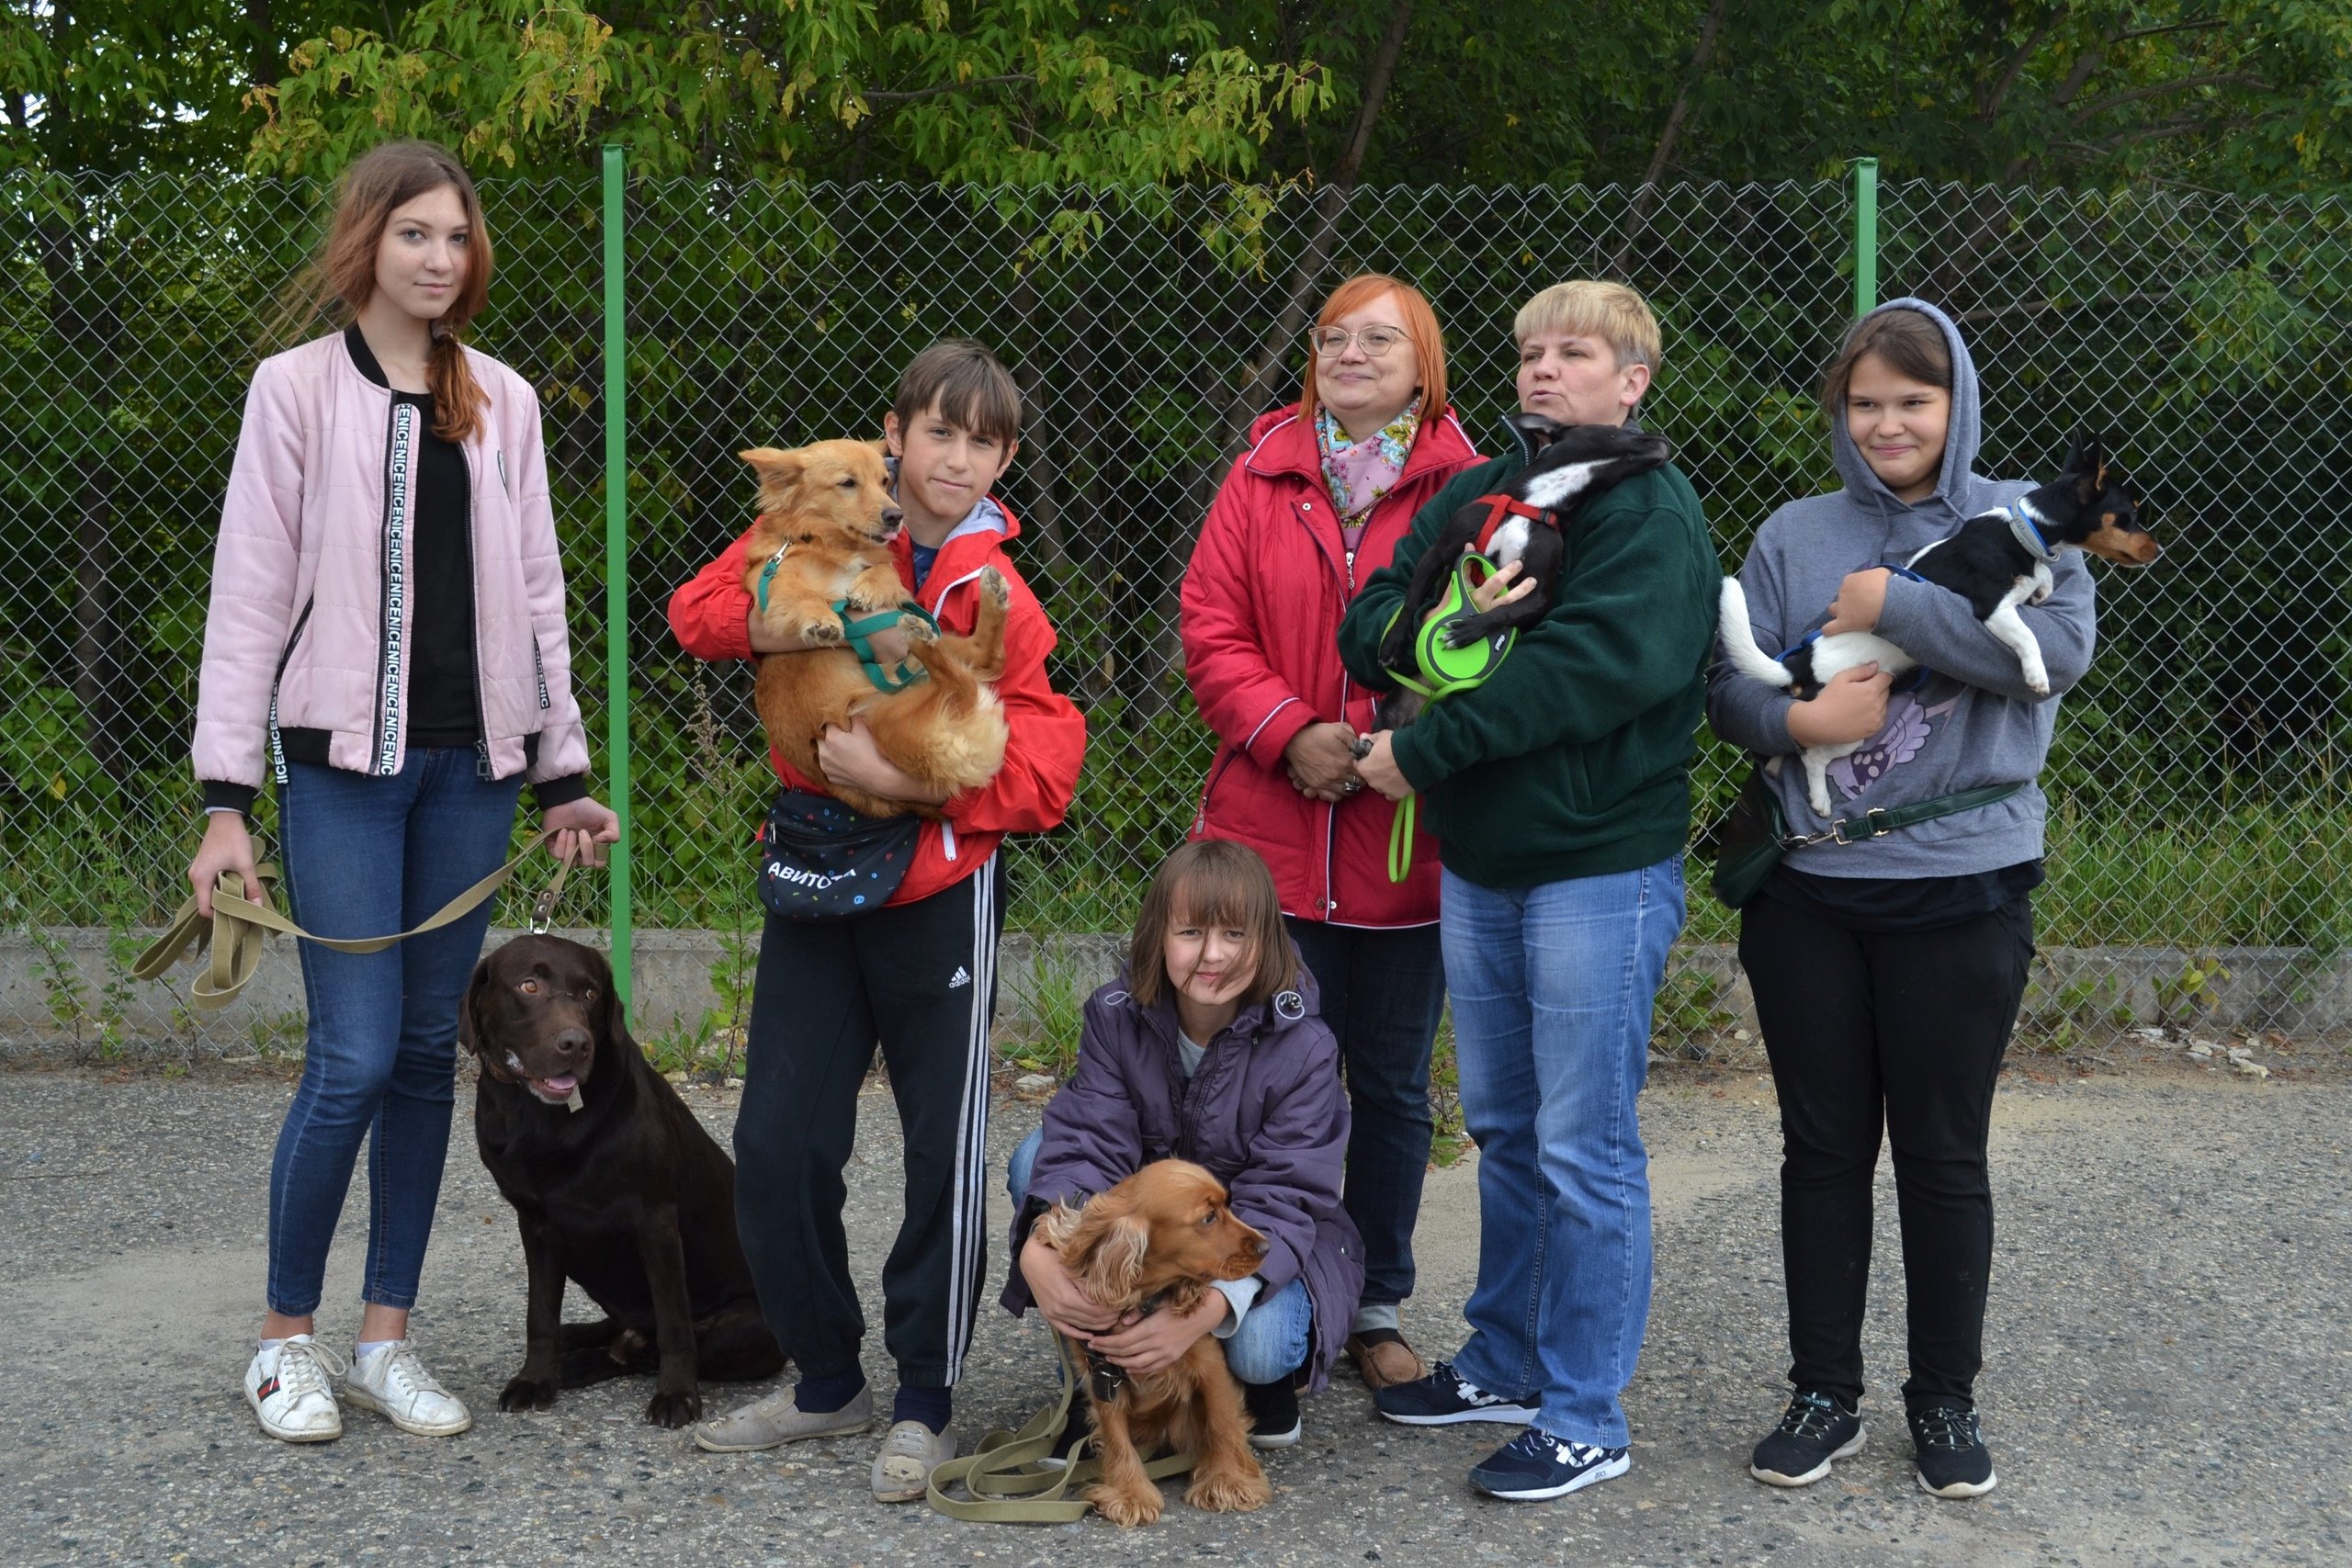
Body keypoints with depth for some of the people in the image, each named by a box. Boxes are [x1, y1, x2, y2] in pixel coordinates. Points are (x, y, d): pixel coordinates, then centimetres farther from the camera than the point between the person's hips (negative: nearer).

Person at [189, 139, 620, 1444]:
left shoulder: (501, 402, 11)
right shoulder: (299, 388, -1)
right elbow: (249, 593, -4)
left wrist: (562, 772, 11)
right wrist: (225, 799, -9)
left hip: (469, 761, 4)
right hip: (344, 758, -4)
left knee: (428, 1049, 6)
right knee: (355, 1056, -9)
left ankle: (385, 1337, 16)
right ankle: (286, 1338, 8)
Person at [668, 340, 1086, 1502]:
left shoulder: (997, 598, -6)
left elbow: (1042, 773, -13)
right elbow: (700, 610, -8)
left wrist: (900, 779, -25)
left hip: (939, 895, -3)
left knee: (945, 1159, 1)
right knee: (777, 1148, 5)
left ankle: (925, 1404, 17)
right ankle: (827, 1380, 23)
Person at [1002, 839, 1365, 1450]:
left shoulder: (1301, 1047, -23)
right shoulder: (1116, 1016, -14)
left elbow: (1282, 1200, -28)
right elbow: (1087, 1143, -25)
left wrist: (1204, 1312, -46)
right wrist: (1039, 1251, -48)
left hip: (1270, 1242, -3)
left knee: (1257, 1347, -36)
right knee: (1035, 1158, -22)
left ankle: (1270, 1375, 5)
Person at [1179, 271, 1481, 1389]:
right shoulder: (1264, 474, 5)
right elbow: (1211, 627, 0)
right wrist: (1288, 733, -13)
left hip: (1406, 839, -1)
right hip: (1270, 836, 1)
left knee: (1393, 1086, 10)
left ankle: (1377, 1309, 24)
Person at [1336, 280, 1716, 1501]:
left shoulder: (1650, 509, -10)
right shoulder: (1473, 496, 11)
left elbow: (1599, 665, -25)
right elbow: (1367, 629, 5)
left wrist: (1424, 749, -21)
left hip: (1600, 871, -7)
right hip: (1475, 863, 7)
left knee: (1584, 1150, -1)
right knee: (1503, 1130, 17)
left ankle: (1584, 1420, 9)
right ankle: (1505, 1365, 31)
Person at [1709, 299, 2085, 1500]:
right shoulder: (1795, 535, 5)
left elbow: (2060, 646, -18)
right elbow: (1727, 683, 1)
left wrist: (1892, 607, -17)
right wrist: (1796, 721, -19)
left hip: (1961, 892, -2)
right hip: (1807, 891, 2)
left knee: (1943, 1152, 7)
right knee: (1823, 1148, 10)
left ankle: (1946, 1399, 22)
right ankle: (1824, 1394, 22)